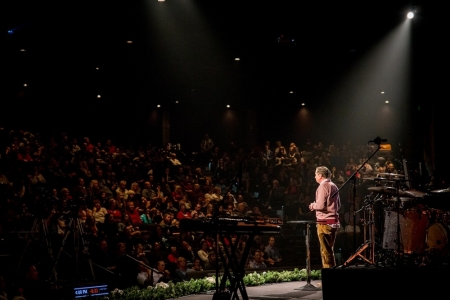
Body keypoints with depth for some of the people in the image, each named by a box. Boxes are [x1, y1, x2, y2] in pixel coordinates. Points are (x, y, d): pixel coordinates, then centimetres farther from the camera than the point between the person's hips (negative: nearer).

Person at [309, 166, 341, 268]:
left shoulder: (323, 186, -12)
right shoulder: (334, 186, 15)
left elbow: (320, 205, -19)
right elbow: (338, 205, 20)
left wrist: (312, 206, -1)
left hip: (325, 222, -9)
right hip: (334, 221, 9)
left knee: (325, 250, -5)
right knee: (330, 250, 16)